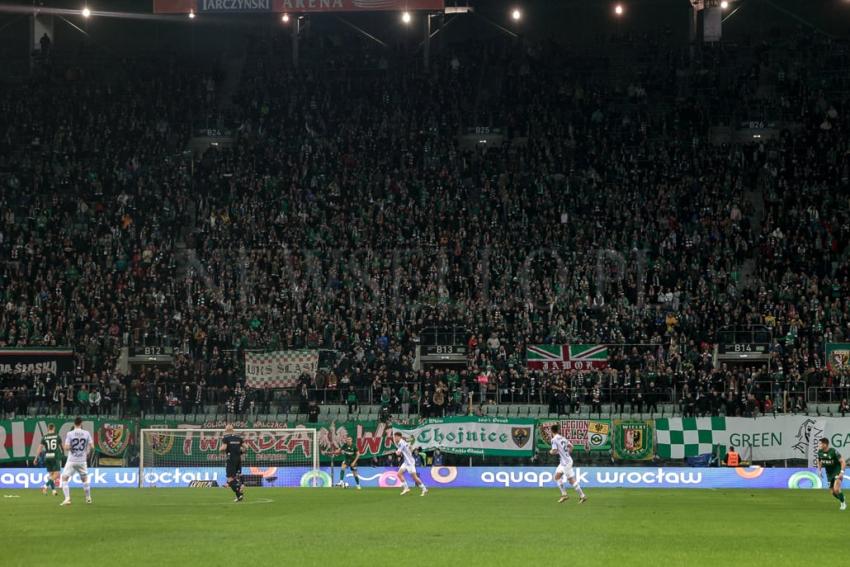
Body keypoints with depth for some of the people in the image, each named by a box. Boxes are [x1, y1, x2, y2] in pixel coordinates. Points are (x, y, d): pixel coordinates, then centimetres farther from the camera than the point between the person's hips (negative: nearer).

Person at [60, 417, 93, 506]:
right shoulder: (86, 433, -2)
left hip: (72, 461, -3)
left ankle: (67, 499, -11)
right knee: (85, 479, 22)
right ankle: (88, 498, 26)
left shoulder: (69, 434, -9)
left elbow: (67, 448, -13)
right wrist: (87, 452, 18)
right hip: (82, 461, 3)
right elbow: (91, 446, -2)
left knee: (64, 478, 3)